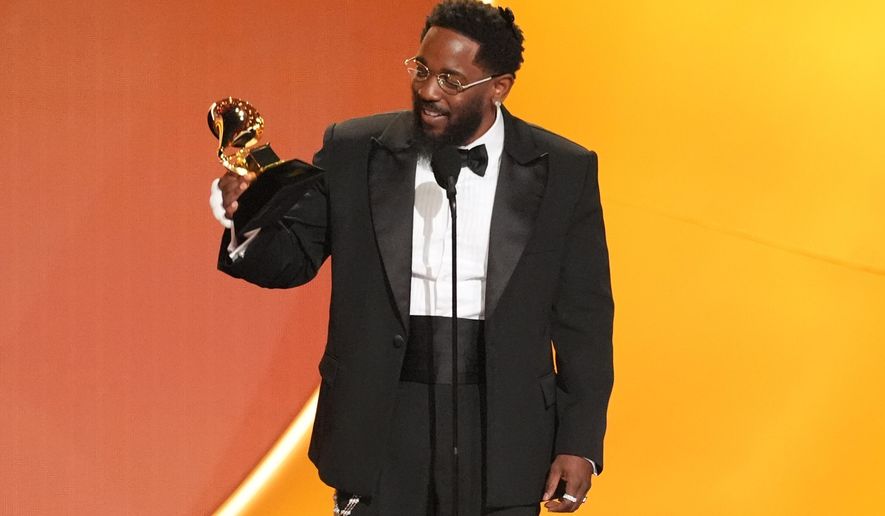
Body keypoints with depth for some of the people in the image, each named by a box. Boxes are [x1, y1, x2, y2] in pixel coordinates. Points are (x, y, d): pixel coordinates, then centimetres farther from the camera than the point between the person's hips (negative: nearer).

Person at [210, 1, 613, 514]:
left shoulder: (563, 171, 0)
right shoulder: (353, 151, 2)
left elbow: (583, 318, 2)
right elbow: (294, 257, 5)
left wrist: (580, 443, -2)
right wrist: (251, 221, -19)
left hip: (500, 433, 0)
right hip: (381, 421, 1)